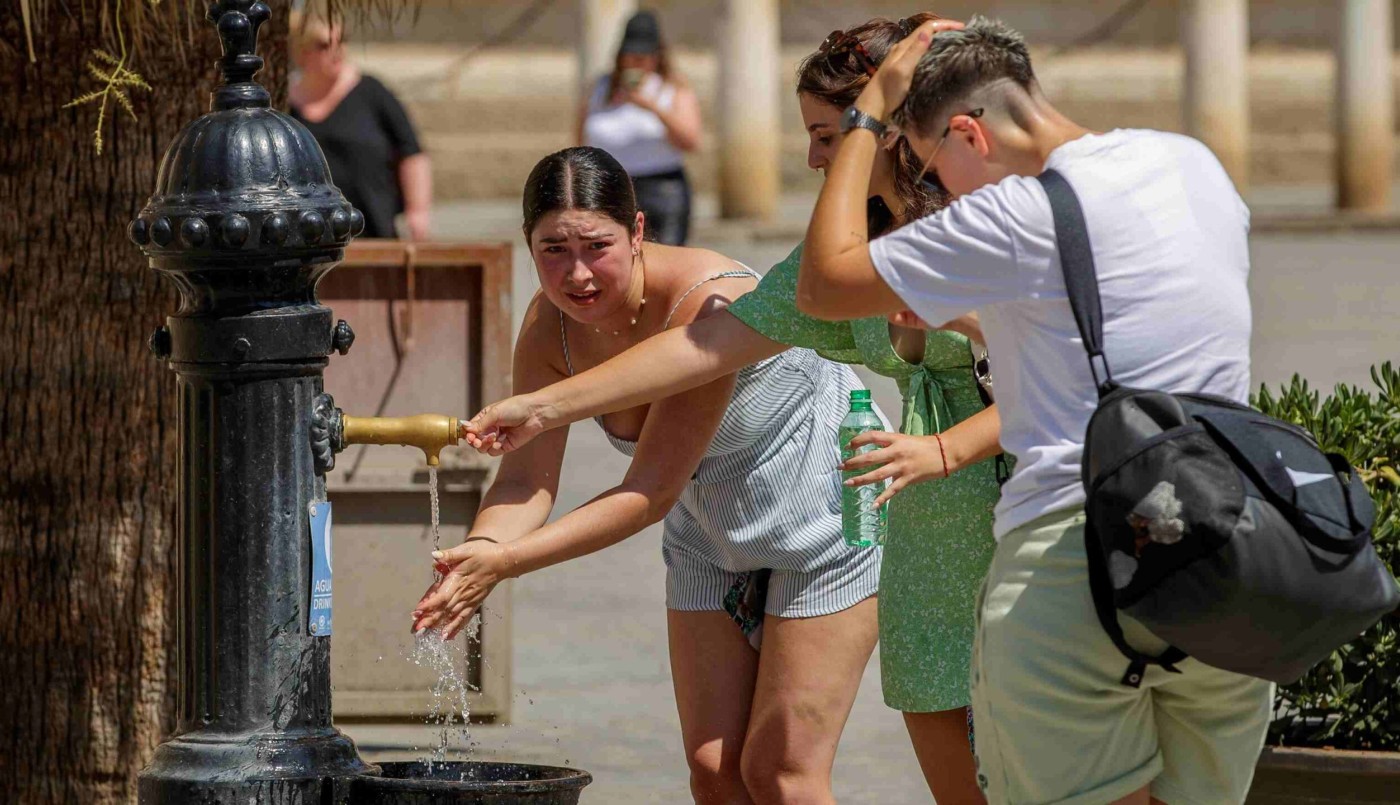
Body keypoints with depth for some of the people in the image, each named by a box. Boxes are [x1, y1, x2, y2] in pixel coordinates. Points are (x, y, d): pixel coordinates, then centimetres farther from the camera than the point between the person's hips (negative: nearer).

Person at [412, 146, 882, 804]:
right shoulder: (551, 325, -14)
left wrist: (506, 562, -41)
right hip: (712, 532, 7)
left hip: (825, 514, -7)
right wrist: (474, 557, -39)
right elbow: (526, 480, -16)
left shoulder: (707, 305, -34)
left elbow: (652, 493, -34)